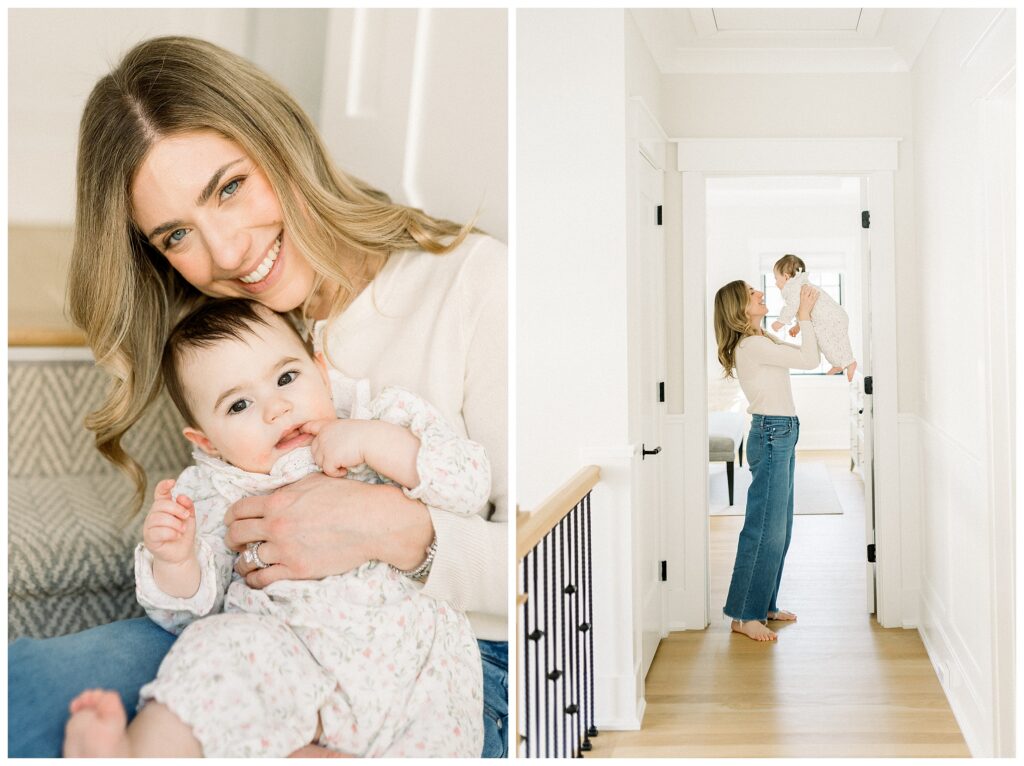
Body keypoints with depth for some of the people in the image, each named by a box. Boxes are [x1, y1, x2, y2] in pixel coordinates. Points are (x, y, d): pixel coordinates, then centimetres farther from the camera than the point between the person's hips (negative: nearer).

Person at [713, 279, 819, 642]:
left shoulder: (761, 340, 14)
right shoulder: (752, 345, -17)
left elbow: (800, 354, 25)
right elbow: (809, 360, -17)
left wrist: (805, 316, 15)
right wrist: (804, 314, -9)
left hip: (780, 436, 10)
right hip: (771, 435, -10)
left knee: (779, 527, 15)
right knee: (765, 527, -8)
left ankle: (764, 604, 23)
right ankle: (743, 615, -2)